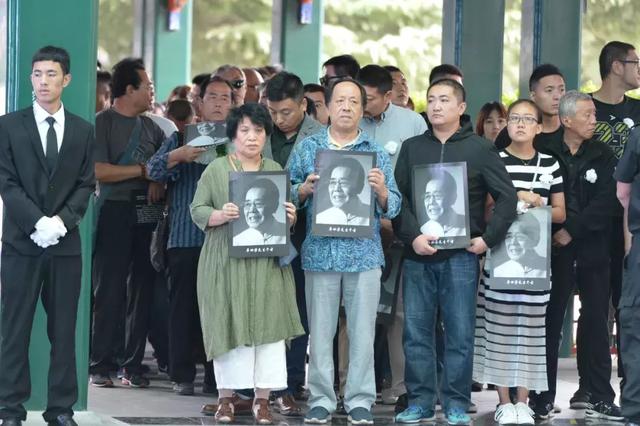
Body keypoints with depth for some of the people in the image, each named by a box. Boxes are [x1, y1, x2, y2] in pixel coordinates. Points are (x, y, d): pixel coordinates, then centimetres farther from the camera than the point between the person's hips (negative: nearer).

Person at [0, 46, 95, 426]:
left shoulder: (83, 130, 10)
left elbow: (86, 185, 6)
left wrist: (62, 220, -11)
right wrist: (37, 222, -14)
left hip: (66, 242, 2)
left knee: (64, 330, 3)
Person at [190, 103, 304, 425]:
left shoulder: (276, 170, 13)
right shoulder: (216, 169, 4)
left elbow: (288, 215, 15)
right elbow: (197, 210, 0)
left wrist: (291, 217, -7)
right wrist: (221, 215, -18)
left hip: (267, 264, 2)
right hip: (227, 262, -2)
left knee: (268, 326, -2)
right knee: (228, 325, -3)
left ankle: (262, 398, 3)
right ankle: (225, 397, 5)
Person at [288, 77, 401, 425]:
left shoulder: (376, 152, 9)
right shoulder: (307, 148, 9)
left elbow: (393, 207, 5)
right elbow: (287, 195, 7)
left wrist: (381, 190, -15)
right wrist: (305, 189, -13)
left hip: (364, 253, 0)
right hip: (320, 251, 0)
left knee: (362, 331, 0)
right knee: (320, 330, 2)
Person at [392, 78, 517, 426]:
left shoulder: (479, 149, 4)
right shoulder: (411, 148, 11)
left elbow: (507, 197, 2)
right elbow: (397, 198, 4)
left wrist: (488, 238, -6)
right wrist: (412, 236, -11)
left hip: (460, 256, -2)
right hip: (417, 255, 2)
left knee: (460, 333, -1)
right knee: (416, 333, 3)